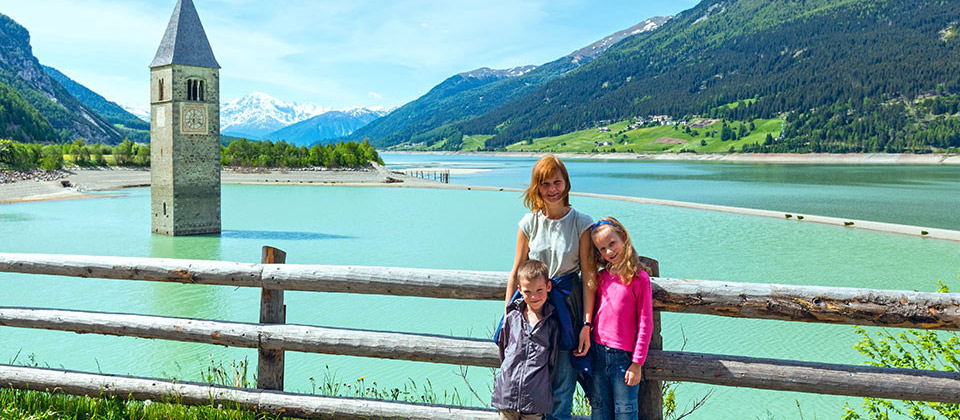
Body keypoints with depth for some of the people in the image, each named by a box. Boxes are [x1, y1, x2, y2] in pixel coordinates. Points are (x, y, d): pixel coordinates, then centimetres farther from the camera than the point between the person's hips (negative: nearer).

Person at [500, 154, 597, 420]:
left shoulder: (581, 224, -3)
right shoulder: (529, 223, 3)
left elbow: (589, 277, -4)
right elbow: (516, 273, 9)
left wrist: (586, 324, -9)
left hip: (567, 307, -2)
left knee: (561, 392, 0)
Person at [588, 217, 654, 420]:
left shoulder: (639, 278, -10)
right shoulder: (602, 277, 6)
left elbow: (645, 325, -9)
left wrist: (637, 363, -10)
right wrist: (588, 349, 12)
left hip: (624, 357, -5)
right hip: (598, 354, 5)